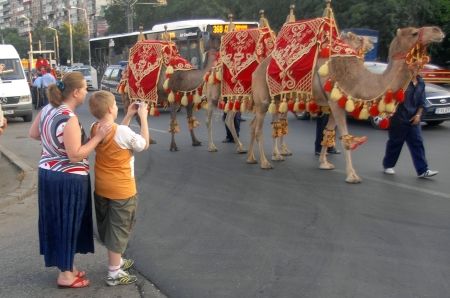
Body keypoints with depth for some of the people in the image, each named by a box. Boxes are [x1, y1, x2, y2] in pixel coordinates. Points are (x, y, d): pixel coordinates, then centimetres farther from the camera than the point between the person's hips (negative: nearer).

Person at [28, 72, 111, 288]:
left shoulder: (47, 110, 2)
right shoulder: (69, 119, -25)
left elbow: (33, 134, 16)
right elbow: (75, 156, -25)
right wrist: (98, 137, -21)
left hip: (48, 173, 9)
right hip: (67, 179, -9)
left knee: (57, 221, 18)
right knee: (67, 223, 4)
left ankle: (67, 266, 33)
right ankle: (65, 275, 18)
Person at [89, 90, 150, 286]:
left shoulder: (95, 129, -2)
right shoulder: (122, 131, -25)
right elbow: (144, 144, -11)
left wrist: (129, 116, 8)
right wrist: (143, 117, -8)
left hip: (101, 188, 8)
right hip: (121, 190, -7)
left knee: (109, 228, 21)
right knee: (119, 230, 4)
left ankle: (116, 261, 38)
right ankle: (113, 274, 11)